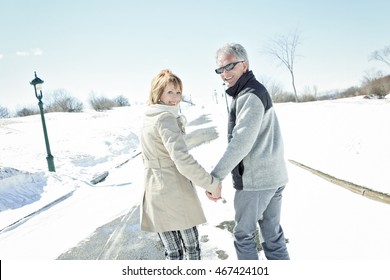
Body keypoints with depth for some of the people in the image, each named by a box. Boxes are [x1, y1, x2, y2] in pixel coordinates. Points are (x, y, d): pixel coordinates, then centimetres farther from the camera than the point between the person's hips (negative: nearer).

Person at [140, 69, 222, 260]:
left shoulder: (148, 118, 10)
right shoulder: (166, 118, -17)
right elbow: (183, 160, -28)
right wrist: (211, 183, -20)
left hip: (155, 193, 8)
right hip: (176, 192, -7)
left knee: (172, 252, 17)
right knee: (191, 247, 14)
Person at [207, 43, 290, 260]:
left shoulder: (250, 95, -15)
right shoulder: (253, 92, 16)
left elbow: (241, 142, -24)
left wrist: (216, 176, -22)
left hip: (255, 179, -9)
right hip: (274, 176, 9)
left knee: (244, 234, 7)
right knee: (273, 234, 17)